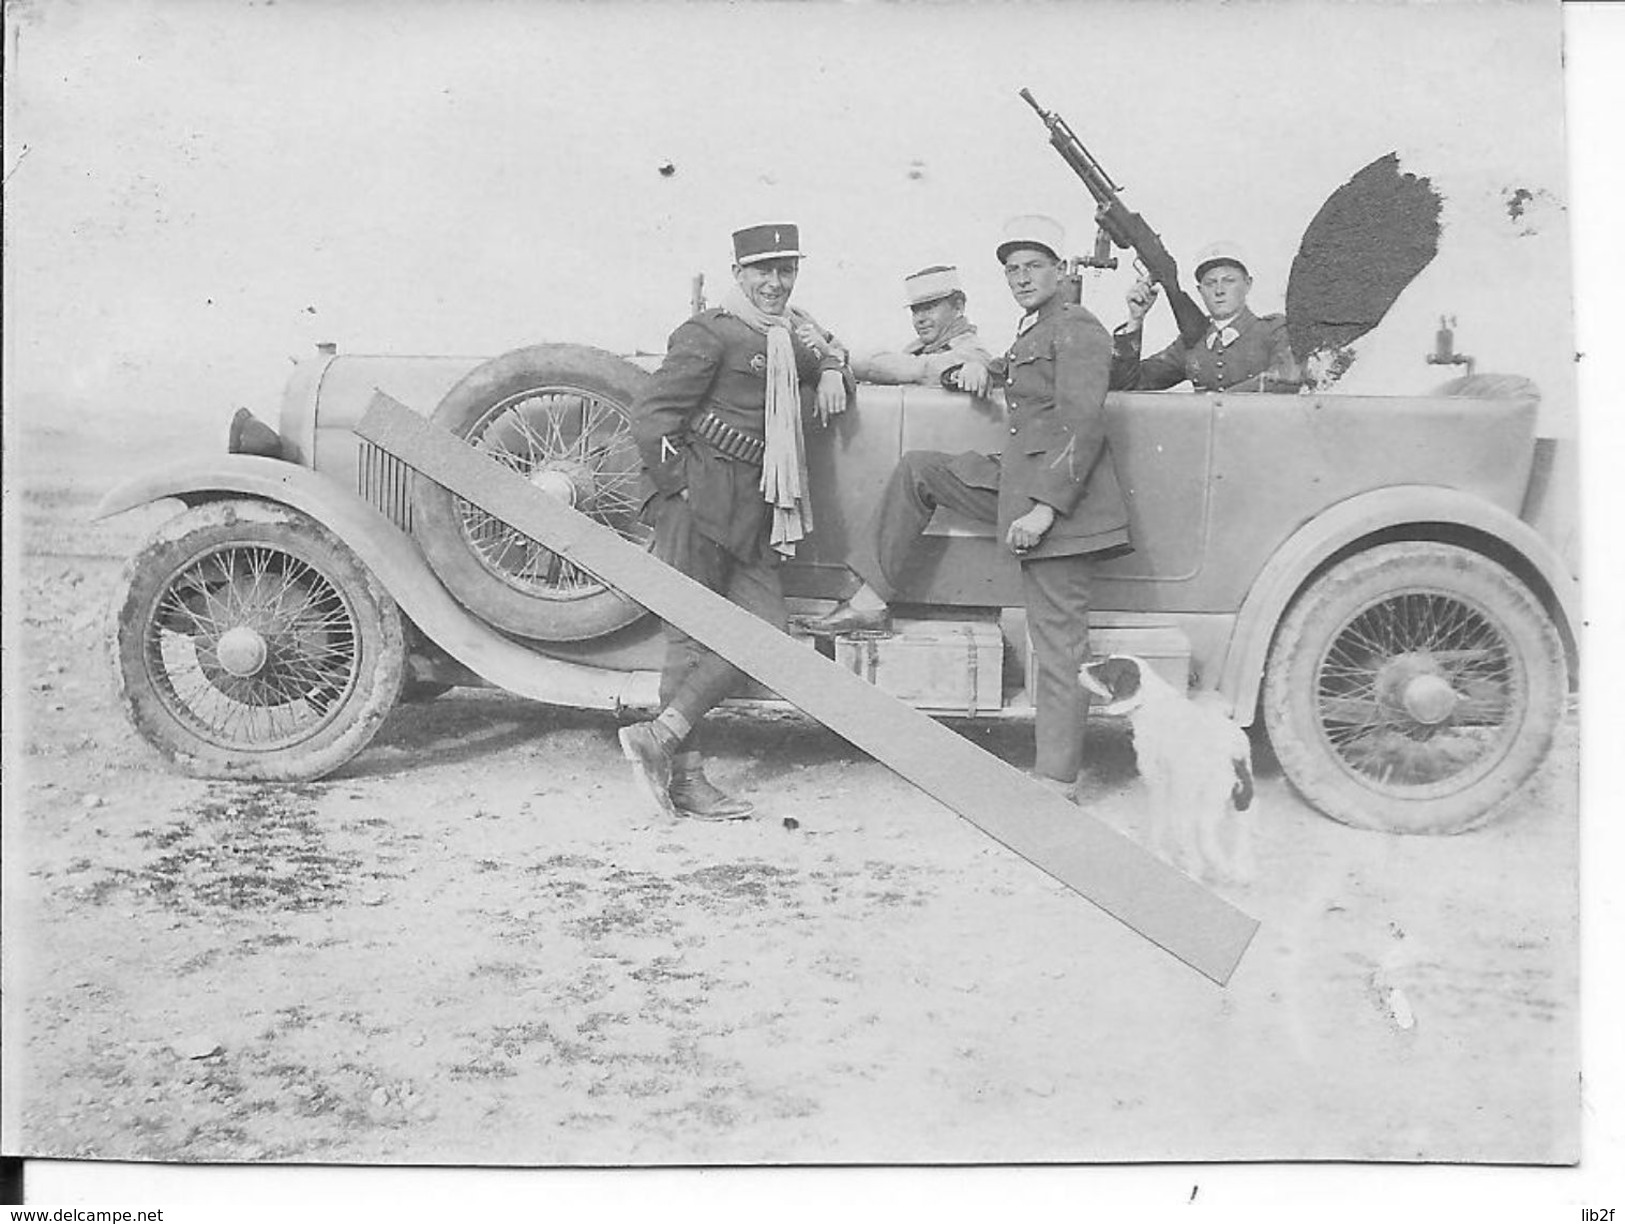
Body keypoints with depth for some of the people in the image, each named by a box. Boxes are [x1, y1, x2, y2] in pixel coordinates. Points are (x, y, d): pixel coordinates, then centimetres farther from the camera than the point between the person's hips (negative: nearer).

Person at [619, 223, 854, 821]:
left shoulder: (790, 335, 17)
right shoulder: (709, 335, -7)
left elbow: (828, 355, 38)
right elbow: (650, 415, -12)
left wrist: (832, 372, 15)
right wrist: (682, 485, -13)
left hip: (752, 513, 8)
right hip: (699, 504, -8)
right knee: (693, 637, -3)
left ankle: (660, 736, 2)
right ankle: (684, 775, 5)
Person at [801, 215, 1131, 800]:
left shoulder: (1078, 329, -10)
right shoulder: (1031, 330, 19)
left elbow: (1083, 424, -19)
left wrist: (1044, 506, -26)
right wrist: (979, 365, 14)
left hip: (1059, 494, -10)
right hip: (1017, 479, 10)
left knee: (1058, 640, -7)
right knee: (917, 470, 12)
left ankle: (1057, 778, -1)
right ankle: (872, 602, 11)